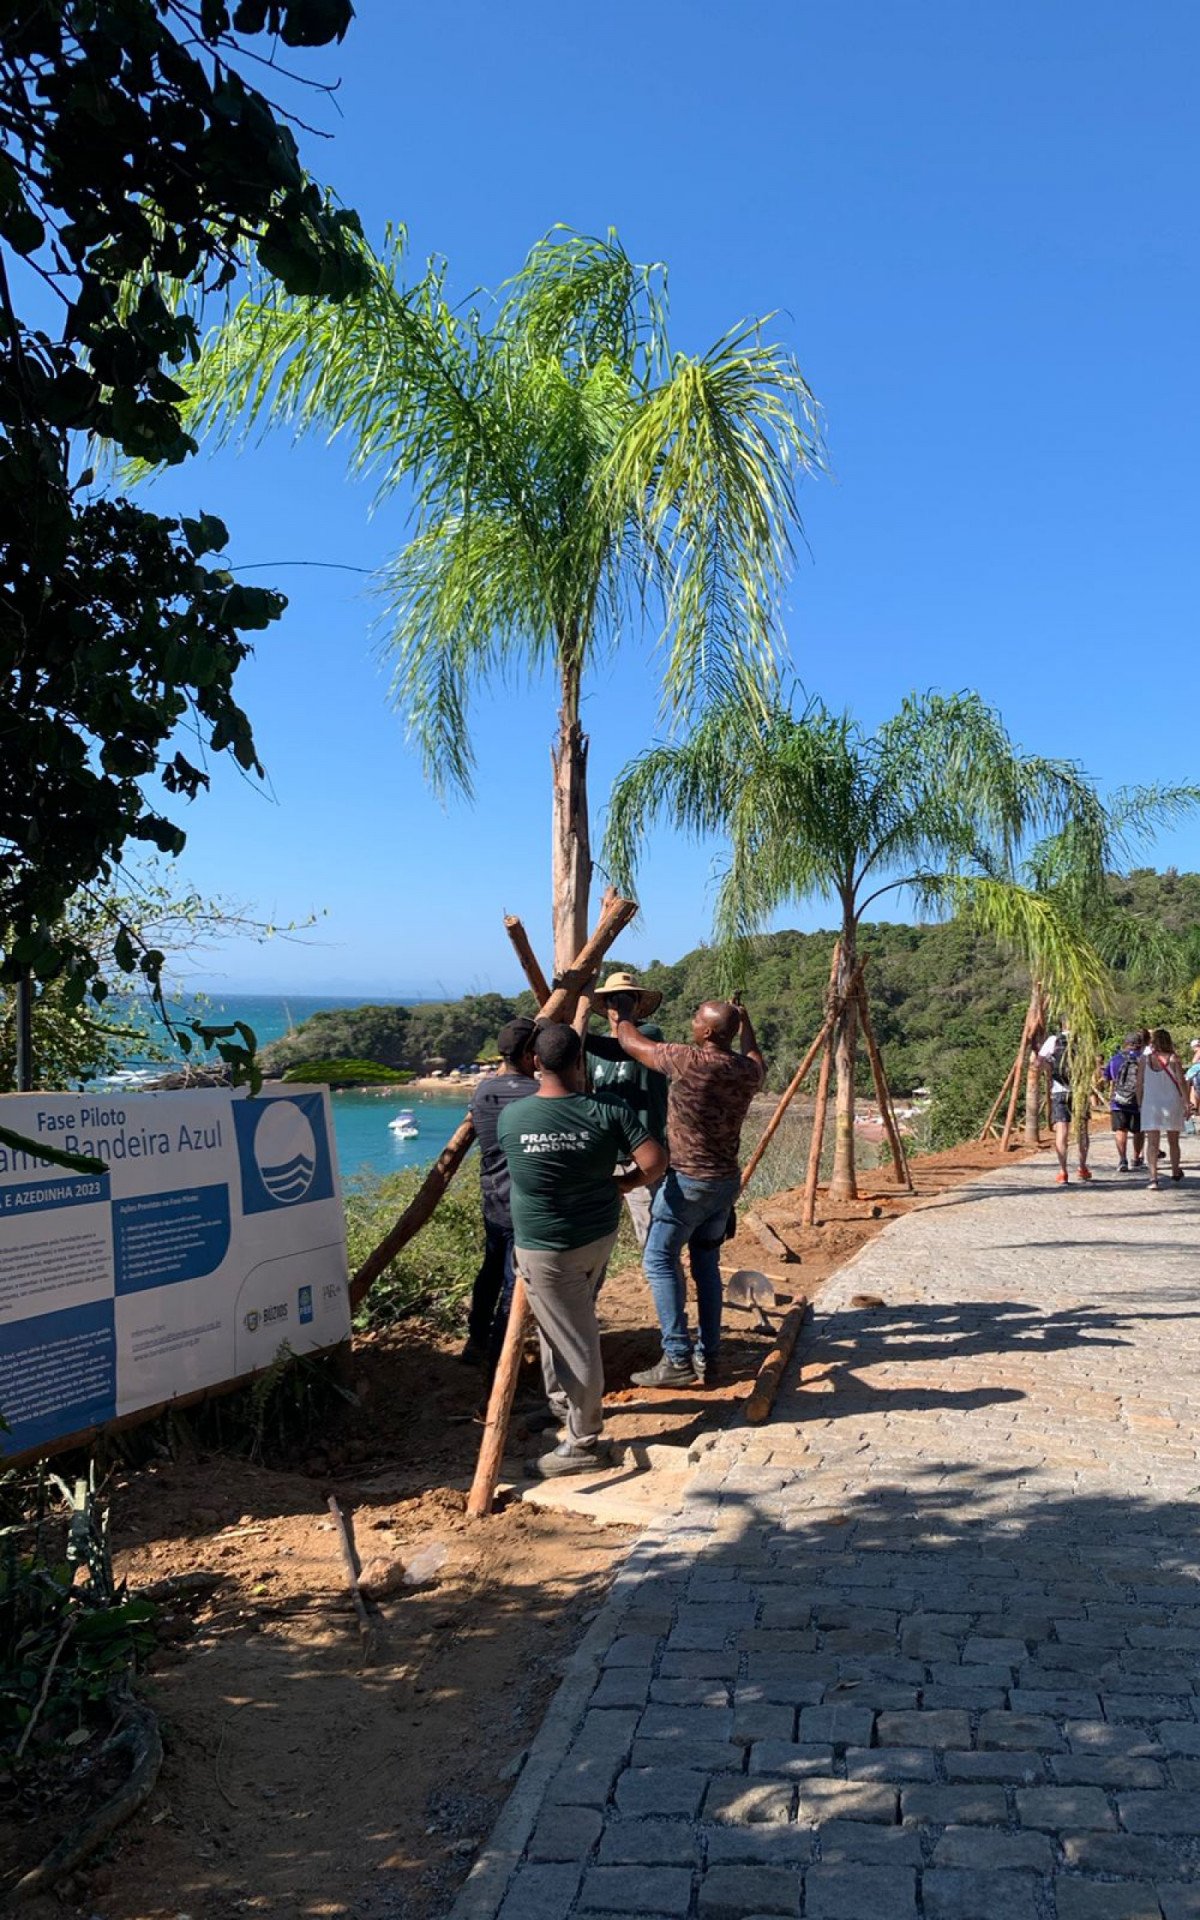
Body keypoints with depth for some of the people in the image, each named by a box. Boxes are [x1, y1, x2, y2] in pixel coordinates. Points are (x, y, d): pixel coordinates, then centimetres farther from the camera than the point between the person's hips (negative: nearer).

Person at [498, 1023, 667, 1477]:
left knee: (574, 1341, 3)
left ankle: (583, 1444, 12)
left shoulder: (511, 1117, -11)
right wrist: (623, 1182, 2)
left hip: (545, 1249, -3)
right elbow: (655, 1162, -16)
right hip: (599, 1237, 3)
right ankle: (566, 1402, 41)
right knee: (568, 1323, 27)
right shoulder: (609, 1110, -13)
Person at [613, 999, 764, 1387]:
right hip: (727, 1180, 7)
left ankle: (678, 1360, -5)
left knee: (660, 1260, 0)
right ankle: (708, 1359, 15)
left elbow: (633, 1044, -4)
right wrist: (745, 1024, 40)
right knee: (706, 1263, 14)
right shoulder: (748, 1071, 0)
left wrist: (618, 1019, 16)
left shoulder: (690, 1062, -18)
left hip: (688, 1180, -7)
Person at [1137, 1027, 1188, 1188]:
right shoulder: (1173, 1058, -6)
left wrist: (1139, 1103, 9)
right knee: (1173, 1141, 19)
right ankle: (1175, 1172, 36)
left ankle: (1153, 1176, -16)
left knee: (1152, 1143, -3)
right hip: (1172, 1104, 1)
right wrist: (1186, 1104, -1)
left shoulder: (1145, 1059, -4)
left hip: (1151, 1104, -1)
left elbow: (1139, 1084, -1)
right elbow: (1181, 1082, -8)